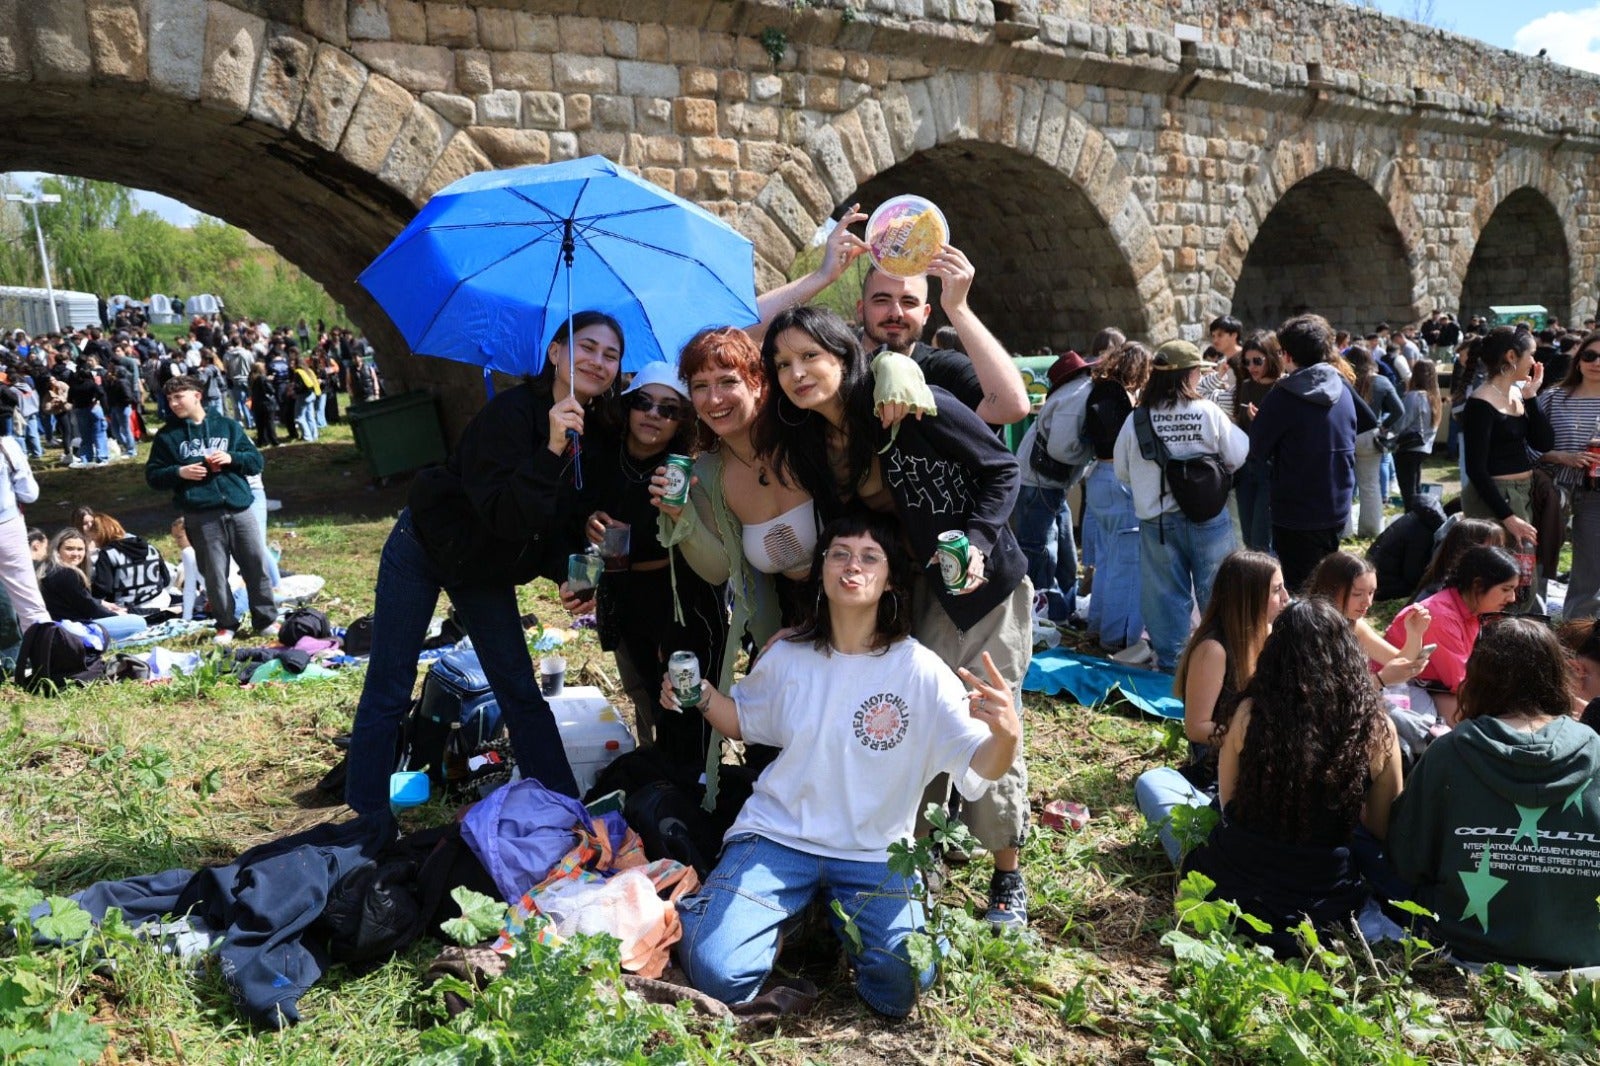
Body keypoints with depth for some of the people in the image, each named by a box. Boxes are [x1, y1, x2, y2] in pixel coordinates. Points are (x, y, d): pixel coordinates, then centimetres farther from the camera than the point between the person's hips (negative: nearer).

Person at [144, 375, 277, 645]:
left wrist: (232, 458, -7)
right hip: (201, 516, -1)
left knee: (258, 565, 1)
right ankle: (225, 625, 17)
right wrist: (179, 473, -8)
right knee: (215, 574, 2)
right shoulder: (167, 435, 9)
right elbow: (153, 476, 10)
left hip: (239, 509, 1)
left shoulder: (228, 425, 12)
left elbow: (256, 461, 11)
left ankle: (266, 620, 14)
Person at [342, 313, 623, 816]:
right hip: (424, 548, -6)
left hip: (486, 569, 6)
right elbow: (503, 516, -35)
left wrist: (572, 574, -18)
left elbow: (570, 523, 0)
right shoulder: (510, 413, -27)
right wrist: (551, 451, -44)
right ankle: (366, 822, 15)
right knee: (389, 693, 1)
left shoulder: (598, 436, -8)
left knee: (522, 693, 7)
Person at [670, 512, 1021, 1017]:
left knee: (900, 988, -21)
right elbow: (743, 720, 15)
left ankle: (841, 918, 12)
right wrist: (704, 697, -7)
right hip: (778, 834, 1)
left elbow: (977, 768, -18)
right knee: (716, 973, -17)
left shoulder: (919, 670, -13)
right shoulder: (788, 657, -3)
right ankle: (796, 909, 15)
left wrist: (1006, 735, -42)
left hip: (873, 853, -1)